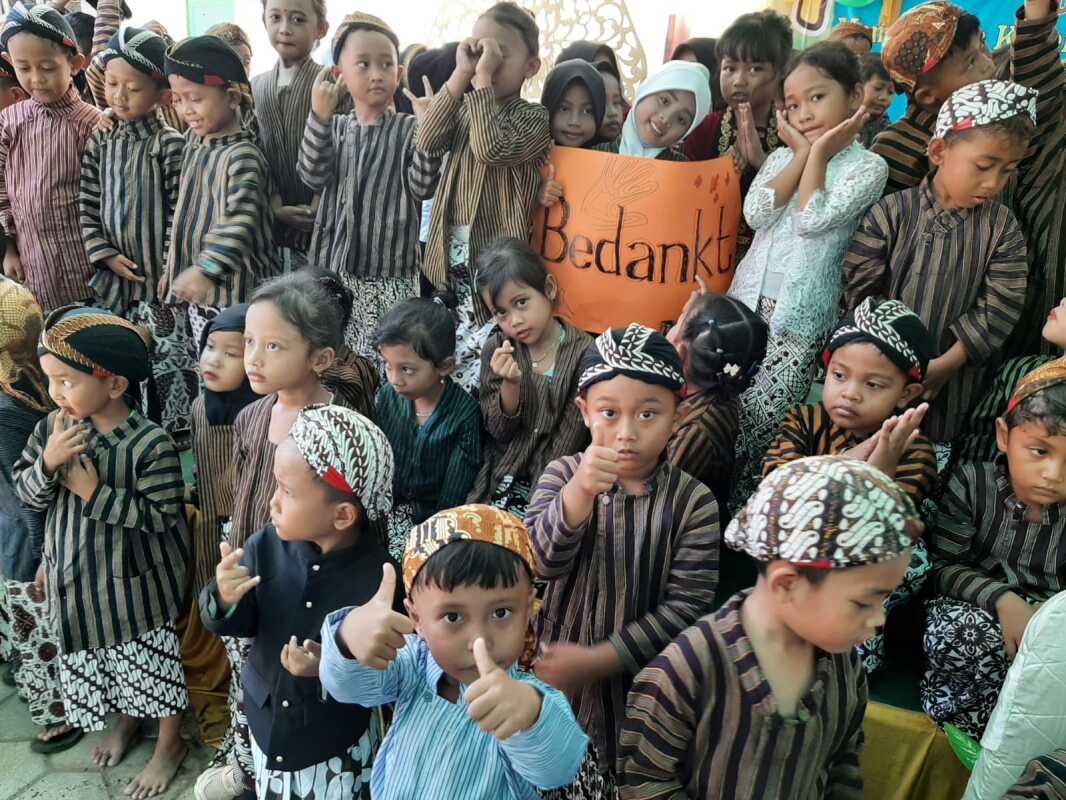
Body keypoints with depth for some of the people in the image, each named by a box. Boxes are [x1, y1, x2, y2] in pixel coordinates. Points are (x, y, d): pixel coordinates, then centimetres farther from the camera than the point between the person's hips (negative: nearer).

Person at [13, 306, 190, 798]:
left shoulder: (150, 444, -26)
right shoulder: (54, 427, -9)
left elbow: (162, 517, -23)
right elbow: (28, 494, -2)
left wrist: (95, 491, -26)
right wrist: (48, 462, -23)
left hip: (137, 582, -6)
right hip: (79, 577, 6)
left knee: (152, 664, 13)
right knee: (98, 660, 26)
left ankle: (170, 744, 37)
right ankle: (128, 721, 53)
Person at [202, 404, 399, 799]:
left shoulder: (378, 579, -27)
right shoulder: (267, 546, -15)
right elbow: (240, 625, -4)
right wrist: (225, 600, -24)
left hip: (337, 744, -4)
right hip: (267, 724, 4)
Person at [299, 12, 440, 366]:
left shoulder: (409, 129, -1)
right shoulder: (334, 128, 9)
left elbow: (422, 187, -12)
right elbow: (312, 177, -7)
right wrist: (320, 116, -18)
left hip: (390, 274, -3)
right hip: (334, 267, 4)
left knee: (384, 358, -6)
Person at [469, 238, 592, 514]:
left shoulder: (583, 353, -12)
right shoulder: (496, 349, -2)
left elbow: (567, 442, -10)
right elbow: (499, 431, -2)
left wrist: (537, 500, -12)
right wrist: (511, 383, -19)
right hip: (499, 479, 3)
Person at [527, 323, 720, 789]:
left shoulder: (694, 502, -13)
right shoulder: (562, 475, -10)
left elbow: (685, 608, -15)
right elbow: (542, 562, -23)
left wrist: (597, 659, -18)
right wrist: (578, 492, -41)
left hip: (642, 682, -1)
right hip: (557, 672, 1)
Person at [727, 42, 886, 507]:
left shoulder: (868, 166, -2)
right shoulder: (782, 157, 12)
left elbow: (813, 219, -17)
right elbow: (755, 214, -6)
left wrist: (819, 154, -5)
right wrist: (802, 153, -2)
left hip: (801, 312, -4)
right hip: (748, 298, 5)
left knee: (762, 419, -7)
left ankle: (746, 502, 9)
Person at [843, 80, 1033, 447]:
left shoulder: (1002, 228, -4)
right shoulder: (891, 213, -10)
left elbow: (1000, 307, -8)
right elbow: (860, 289, -11)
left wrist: (947, 364, -16)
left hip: (953, 381, 1)